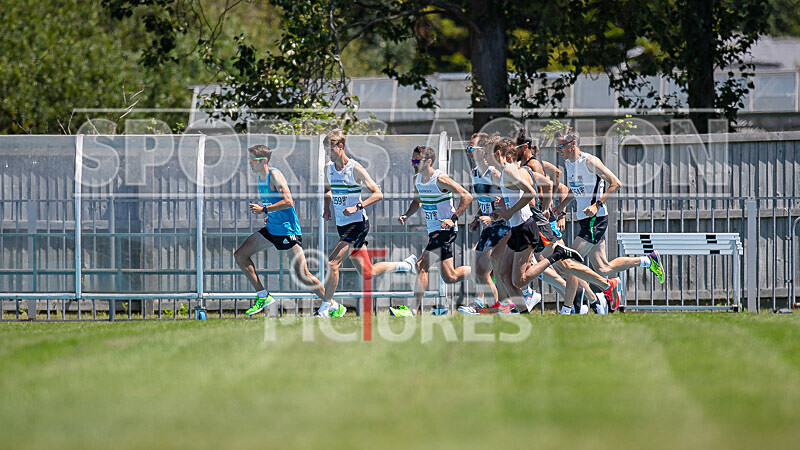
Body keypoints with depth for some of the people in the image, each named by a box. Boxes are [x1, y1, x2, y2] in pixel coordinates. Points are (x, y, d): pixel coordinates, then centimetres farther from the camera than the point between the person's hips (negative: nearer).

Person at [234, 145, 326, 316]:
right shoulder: (260, 178, 10)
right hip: (271, 229, 9)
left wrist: (264, 210, -23)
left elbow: (288, 202, -25)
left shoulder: (274, 175, -17)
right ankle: (263, 296, 11)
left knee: (302, 275, -11)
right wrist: (268, 215, 12)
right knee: (240, 255, 5)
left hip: (288, 230, -9)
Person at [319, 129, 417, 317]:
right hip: (342, 225, 8)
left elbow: (378, 194, -15)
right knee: (367, 273, 11)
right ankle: (406, 265, 31)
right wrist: (327, 208, 9)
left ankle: (326, 307, -8)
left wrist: (357, 207, -26)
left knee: (333, 262, -18)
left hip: (357, 224, -8)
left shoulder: (355, 168, -14)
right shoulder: (328, 168, 6)